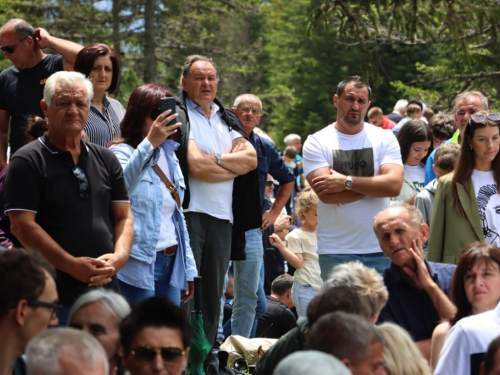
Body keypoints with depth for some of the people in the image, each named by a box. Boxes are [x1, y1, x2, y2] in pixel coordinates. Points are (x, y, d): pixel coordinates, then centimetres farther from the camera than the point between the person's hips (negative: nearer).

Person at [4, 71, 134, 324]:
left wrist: (119, 256, -7)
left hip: (105, 287, 5)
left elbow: (124, 217, 14)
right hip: (53, 294, -5)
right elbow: (22, 225, -11)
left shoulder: (106, 160, 15)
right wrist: (74, 266, -17)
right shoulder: (28, 162, -3)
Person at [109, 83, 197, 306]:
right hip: (138, 265, -7)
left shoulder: (169, 155, 15)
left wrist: (189, 268, 20)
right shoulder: (122, 152, -6)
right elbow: (121, 186, -30)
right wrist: (149, 143, -38)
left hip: (171, 264, 7)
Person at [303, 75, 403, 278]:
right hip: (335, 252, -1)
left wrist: (346, 182, -14)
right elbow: (327, 194, -12)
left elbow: (394, 185, -10)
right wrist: (374, 185, -9)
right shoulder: (316, 143, 1)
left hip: (380, 248, 1)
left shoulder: (384, 139, 5)